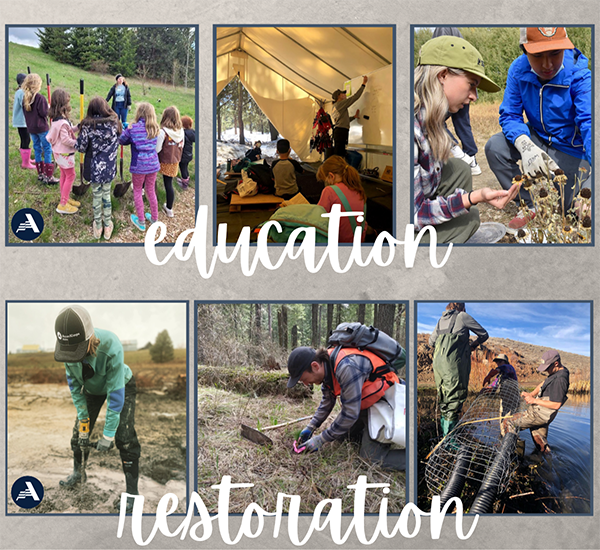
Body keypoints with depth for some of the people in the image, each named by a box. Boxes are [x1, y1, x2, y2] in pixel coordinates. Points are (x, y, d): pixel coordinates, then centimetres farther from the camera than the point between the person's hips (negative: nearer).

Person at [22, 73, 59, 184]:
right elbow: (43, 113, -18)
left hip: (31, 128, 7)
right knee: (47, 150, 0)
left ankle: (40, 174, 23)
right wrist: (49, 109, -1)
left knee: (37, 149, 16)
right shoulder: (40, 98, -19)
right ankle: (49, 176, -3)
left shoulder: (25, 98, 4)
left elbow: (25, 112, 11)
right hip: (41, 128, -7)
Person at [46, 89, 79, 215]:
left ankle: (65, 198, 33)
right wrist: (76, 143, -15)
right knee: (70, 176, 0)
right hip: (65, 154, -10)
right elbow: (65, 139, -26)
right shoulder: (62, 122, -27)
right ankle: (63, 204, 3)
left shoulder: (56, 119, 3)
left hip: (59, 152, 10)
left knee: (64, 175, 20)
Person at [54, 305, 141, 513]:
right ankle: (77, 474, 32)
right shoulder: (69, 346, -28)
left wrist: (108, 435, -30)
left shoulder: (111, 347, -43)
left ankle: (132, 492, -5)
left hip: (121, 384, -4)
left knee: (124, 437, -14)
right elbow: (74, 384, -13)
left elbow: (116, 393, -36)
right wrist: (83, 420, -13)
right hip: (93, 388, 4)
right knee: (79, 432, 6)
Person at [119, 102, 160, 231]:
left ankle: (141, 222, 17)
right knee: (151, 190, 20)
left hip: (139, 165, -4)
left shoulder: (133, 128, -12)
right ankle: (154, 218, 31)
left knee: (137, 191, 12)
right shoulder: (155, 128, 0)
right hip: (153, 164, 4)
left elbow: (121, 140, -1)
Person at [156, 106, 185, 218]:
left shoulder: (163, 132, -21)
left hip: (165, 161, -5)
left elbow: (157, 149, -20)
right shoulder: (181, 131, -3)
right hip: (175, 162, 5)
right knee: (169, 184, 14)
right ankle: (169, 208, 22)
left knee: (168, 185, 6)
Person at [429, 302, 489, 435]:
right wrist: (473, 345, 26)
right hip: (454, 362, -7)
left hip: (438, 361, 7)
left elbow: (431, 341, 27)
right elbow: (484, 335, 10)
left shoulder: (441, 319, 20)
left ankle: (444, 432, 14)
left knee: (444, 399, 13)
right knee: (455, 398, -6)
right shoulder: (463, 316, 4)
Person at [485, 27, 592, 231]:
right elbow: (509, 115, -15)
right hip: (538, 140, 4)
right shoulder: (518, 69, -17)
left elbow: (589, 123, -41)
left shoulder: (580, 74, -29)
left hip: (572, 149, -3)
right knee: (495, 147, -21)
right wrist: (525, 146, -38)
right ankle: (528, 207, -3)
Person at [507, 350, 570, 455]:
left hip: (540, 414, -10)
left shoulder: (560, 379, -26)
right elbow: (544, 383, 19)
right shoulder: (557, 371, 5)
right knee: (541, 443, 19)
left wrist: (535, 400, -19)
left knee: (509, 424, -6)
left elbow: (556, 405, -26)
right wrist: (532, 393, 2)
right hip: (542, 414, 10)